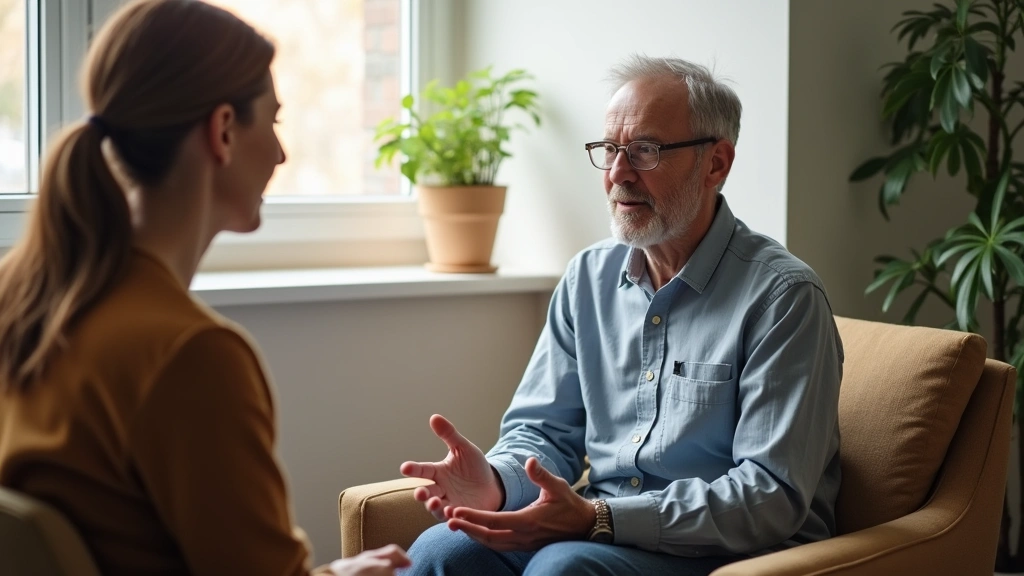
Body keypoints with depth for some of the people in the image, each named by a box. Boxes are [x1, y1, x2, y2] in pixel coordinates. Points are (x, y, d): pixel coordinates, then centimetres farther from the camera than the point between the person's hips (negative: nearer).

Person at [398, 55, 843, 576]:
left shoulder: (781, 295, -12)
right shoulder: (589, 277, 9)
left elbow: (773, 497, -18)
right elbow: (544, 429, 11)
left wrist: (597, 518, -27)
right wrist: (497, 481, -15)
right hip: (602, 534, 5)